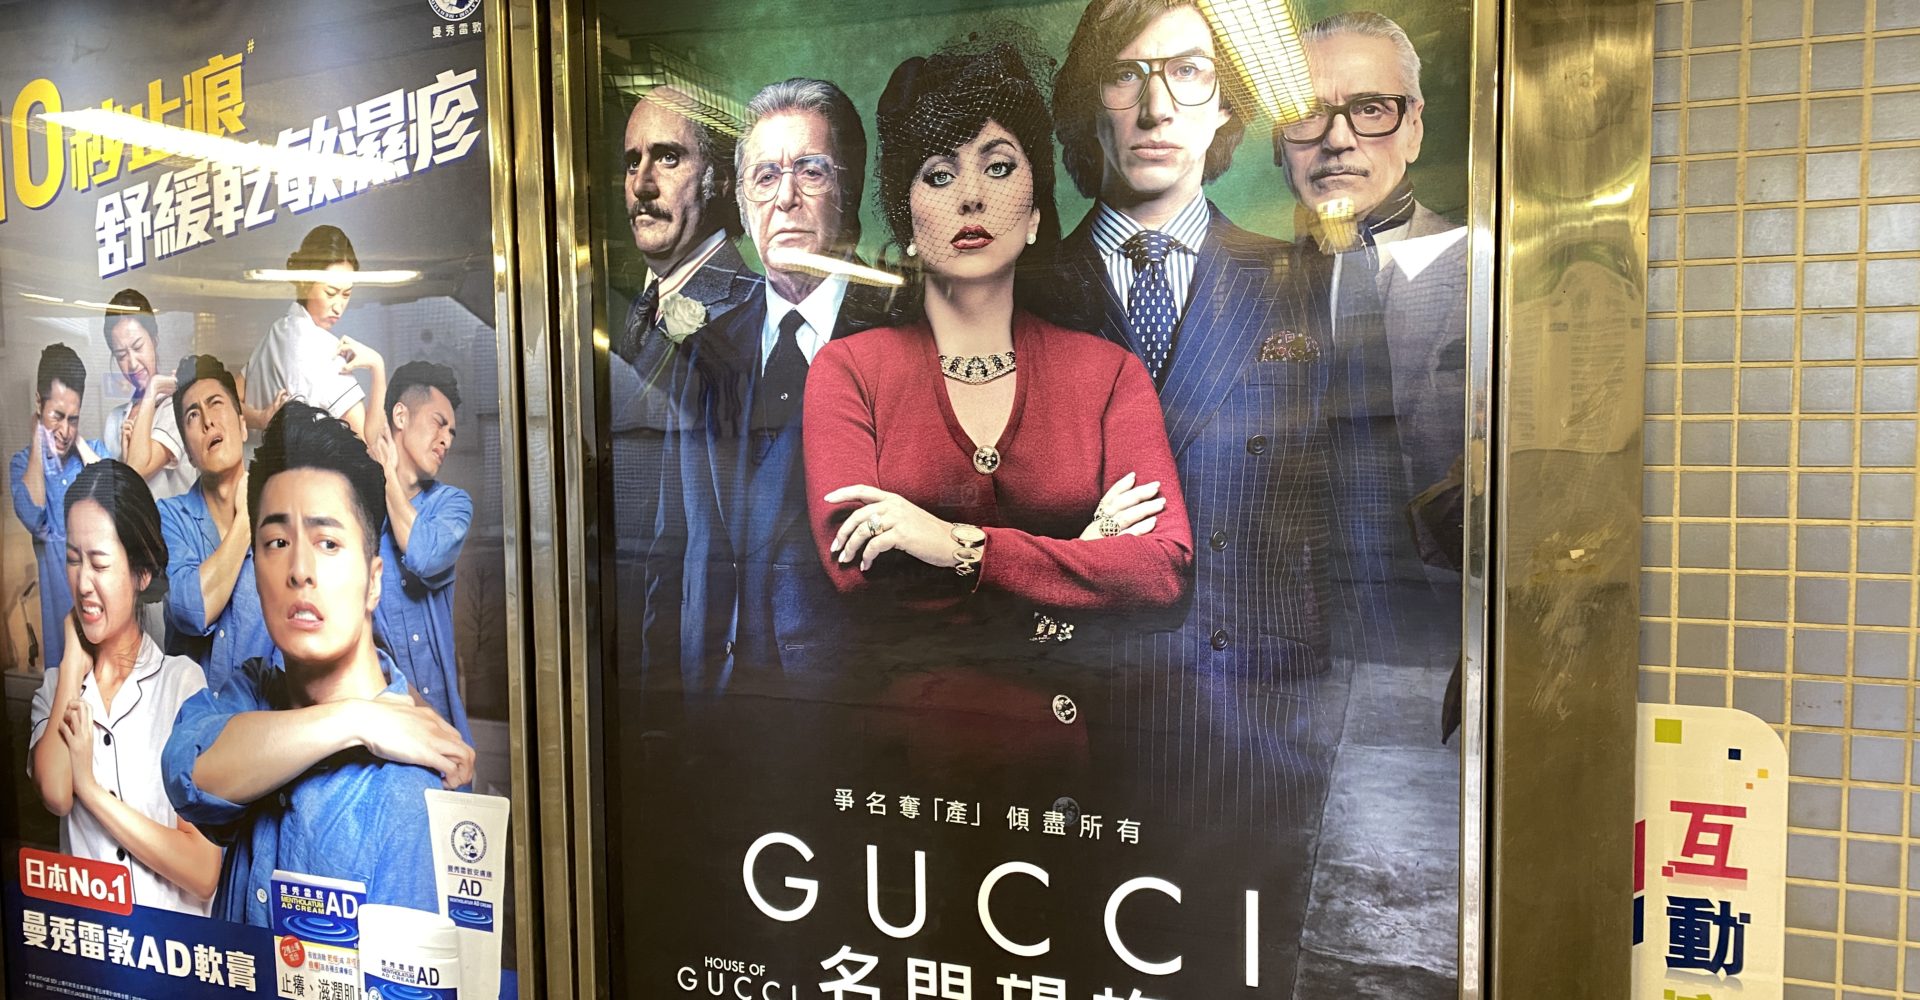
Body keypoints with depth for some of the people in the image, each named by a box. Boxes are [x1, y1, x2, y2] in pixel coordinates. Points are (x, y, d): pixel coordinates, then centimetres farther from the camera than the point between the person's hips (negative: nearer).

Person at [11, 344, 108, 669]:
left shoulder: (95, 449, 7)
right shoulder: (23, 462, 2)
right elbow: (33, 518, -18)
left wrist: (80, 444, -7)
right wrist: (37, 441, -9)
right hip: (57, 585, -1)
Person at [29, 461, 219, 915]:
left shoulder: (184, 681, -3)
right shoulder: (54, 685, 9)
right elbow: (54, 795, -13)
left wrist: (92, 787, -6)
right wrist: (73, 663, -3)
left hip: (174, 929, -3)